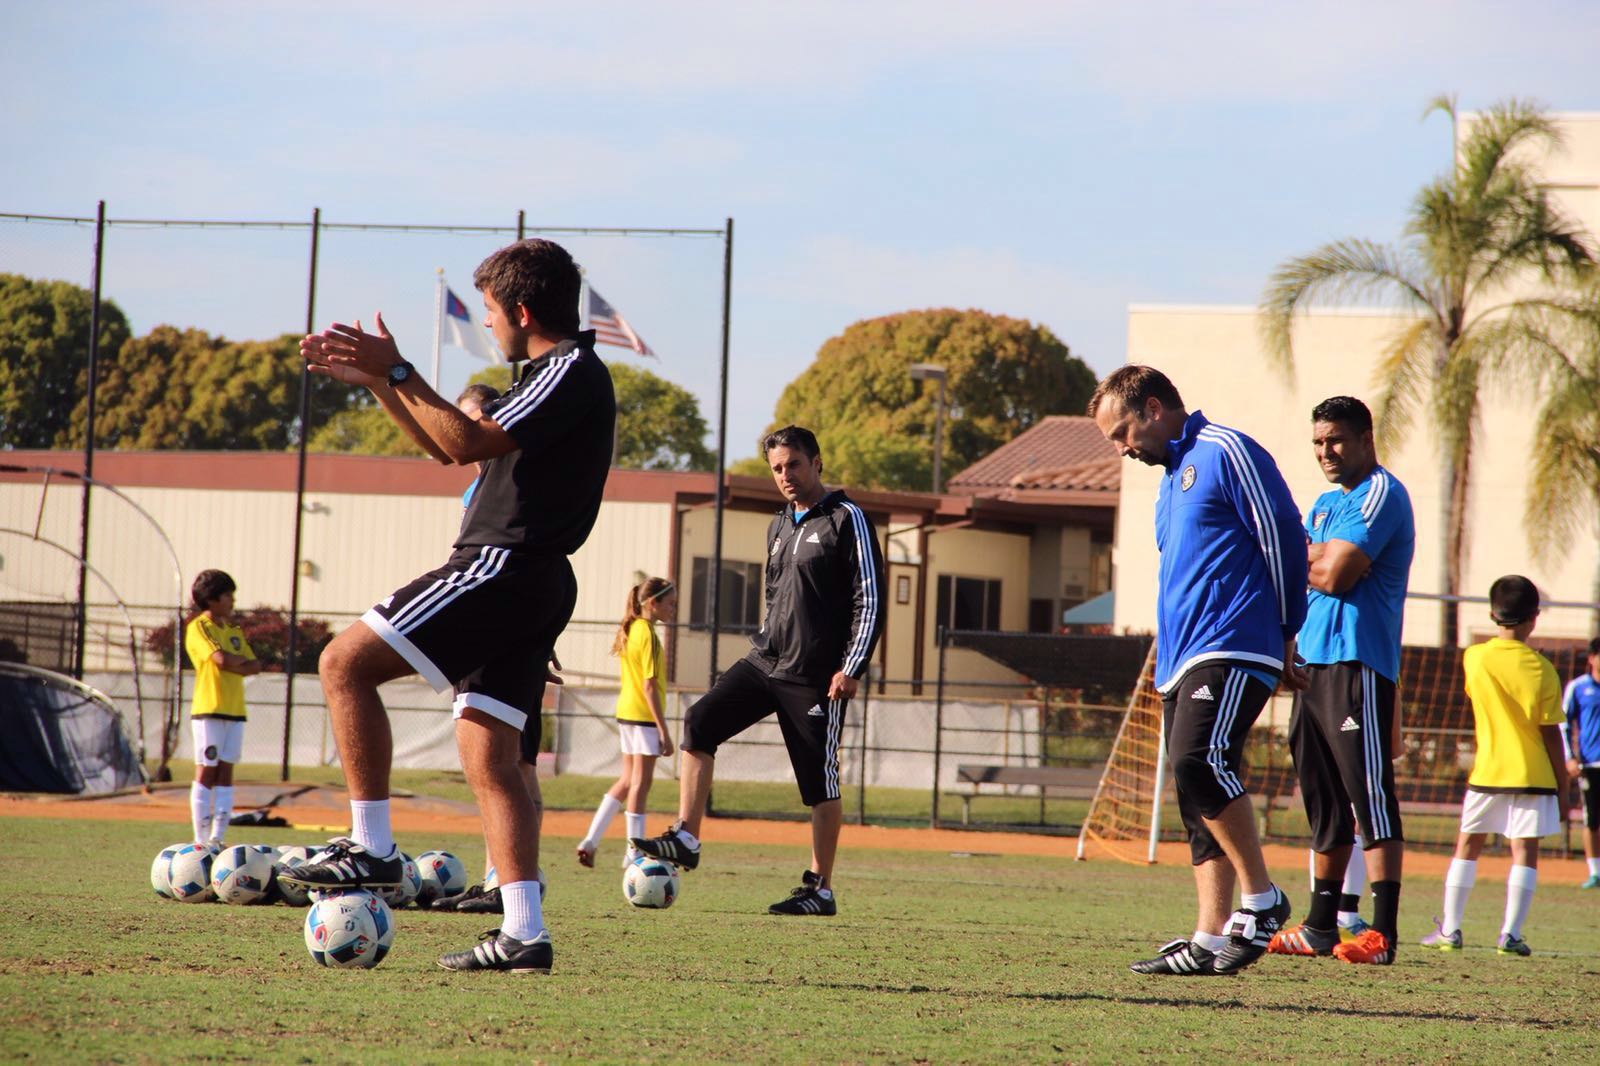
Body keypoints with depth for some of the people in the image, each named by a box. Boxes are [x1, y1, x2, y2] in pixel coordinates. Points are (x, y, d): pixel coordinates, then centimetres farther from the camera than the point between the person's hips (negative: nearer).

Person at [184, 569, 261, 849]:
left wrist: (234, 664, -10)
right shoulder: (198, 627, -4)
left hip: (235, 711, 7)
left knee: (225, 774, 4)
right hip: (209, 710, -7)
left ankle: (217, 838, 5)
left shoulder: (234, 630, 17)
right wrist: (242, 659, -1)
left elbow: (255, 665, 8)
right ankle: (202, 840, -7)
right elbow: (221, 659, -18)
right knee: (206, 773, -7)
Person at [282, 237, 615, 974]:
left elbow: (468, 443, -20)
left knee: (345, 663, -9)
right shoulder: (550, 377, 23)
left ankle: (372, 848, -12)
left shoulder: (572, 374, -9)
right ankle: (523, 934, 0)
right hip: (532, 585, 10)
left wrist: (398, 373, -15)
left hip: (503, 567, -10)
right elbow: (449, 447, 30)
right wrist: (374, 381, 23)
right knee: (488, 757, 6)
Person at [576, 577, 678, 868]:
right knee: (640, 782, -2)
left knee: (627, 781, 15)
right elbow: (650, 686, -18)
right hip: (644, 716, -9)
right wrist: (664, 731, -17)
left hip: (626, 712, 9)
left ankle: (590, 841, 11)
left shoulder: (630, 630, 12)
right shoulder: (648, 634, -15)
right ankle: (634, 852, 1)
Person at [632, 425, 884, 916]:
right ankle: (686, 838, -8)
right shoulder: (779, 527, 16)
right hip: (765, 663, 7)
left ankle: (821, 888, 6)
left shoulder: (847, 519, -6)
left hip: (816, 676, -7)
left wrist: (851, 668, -16)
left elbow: (870, 600, -10)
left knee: (820, 782, -2)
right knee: (699, 722, -9)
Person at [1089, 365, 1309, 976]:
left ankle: (1261, 899, -15)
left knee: (1200, 760, -25)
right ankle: (1210, 942, 3)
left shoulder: (1226, 454, -4)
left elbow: (1284, 538, -7)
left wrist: (1283, 635, -4)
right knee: (1198, 804, 4)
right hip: (1181, 662, 10)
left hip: (1231, 651, -10)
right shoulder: (1172, 479, 25)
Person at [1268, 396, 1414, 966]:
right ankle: (1321, 925, 19)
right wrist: (1325, 559, -3)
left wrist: (1310, 559, 3)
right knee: (1323, 799, 13)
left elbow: (1334, 574, -15)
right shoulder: (1326, 502, 22)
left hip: (1358, 662, -10)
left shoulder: (1380, 493, -7)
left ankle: (1384, 930, -16)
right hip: (1314, 660, 10)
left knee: (1370, 794, -13)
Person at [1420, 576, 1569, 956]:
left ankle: (1450, 929, 10)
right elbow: (1550, 732, -6)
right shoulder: (1541, 670, -9)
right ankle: (1511, 934, -6)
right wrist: (1561, 779, 3)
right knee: (1524, 850, 0)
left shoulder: (1474, 658, -4)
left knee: (1468, 845, 11)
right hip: (1533, 772, -2)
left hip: (1488, 771, 2)